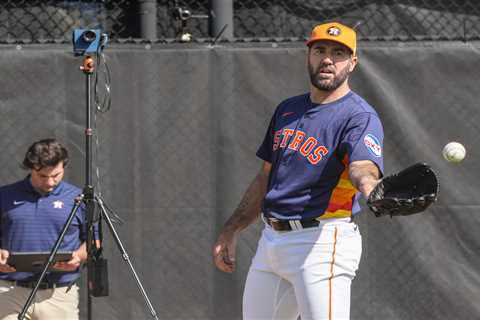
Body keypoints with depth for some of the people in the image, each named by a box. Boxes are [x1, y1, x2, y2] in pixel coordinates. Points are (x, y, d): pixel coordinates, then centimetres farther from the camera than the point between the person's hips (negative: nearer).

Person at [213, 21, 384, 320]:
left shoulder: (359, 116, -10)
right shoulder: (288, 110, 15)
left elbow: (363, 167, -30)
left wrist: (374, 193, -53)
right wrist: (231, 230, 22)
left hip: (322, 241, -8)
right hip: (271, 239, 8)